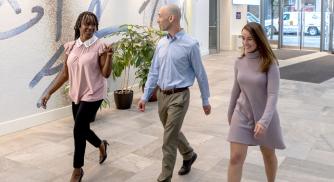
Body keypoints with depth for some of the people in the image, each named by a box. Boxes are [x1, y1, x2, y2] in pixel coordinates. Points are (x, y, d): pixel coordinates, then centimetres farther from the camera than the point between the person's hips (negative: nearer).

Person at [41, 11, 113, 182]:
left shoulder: (100, 46, -11)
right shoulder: (70, 47, 4)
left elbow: (106, 74, -12)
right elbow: (65, 74, 8)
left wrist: (109, 56, -26)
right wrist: (49, 92, 6)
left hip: (92, 94, -6)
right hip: (76, 95, 6)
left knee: (78, 131, -4)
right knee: (82, 129, 16)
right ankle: (101, 145, 47)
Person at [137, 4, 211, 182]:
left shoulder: (190, 44, -12)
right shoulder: (161, 43, 5)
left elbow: (200, 74, -5)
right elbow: (154, 71, 10)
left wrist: (205, 101, 0)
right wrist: (145, 96, 7)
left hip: (179, 96, -6)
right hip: (162, 95, 7)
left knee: (169, 140, -4)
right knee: (173, 132, 22)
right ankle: (189, 155, 48)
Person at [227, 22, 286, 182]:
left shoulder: (270, 63, -15)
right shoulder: (239, 62, -2)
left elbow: (273, 94, -21)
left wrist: (264, 120, -33)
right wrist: (230, 113, 18)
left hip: (264, 116, -3)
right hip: (241, 114, 3)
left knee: (268, 155, 18)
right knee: (236, 158, -4)